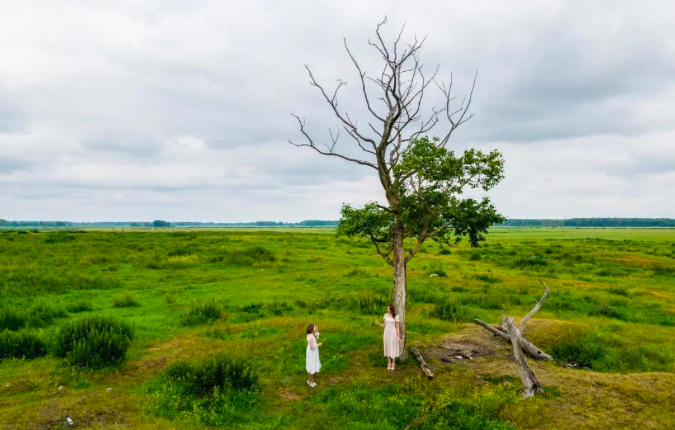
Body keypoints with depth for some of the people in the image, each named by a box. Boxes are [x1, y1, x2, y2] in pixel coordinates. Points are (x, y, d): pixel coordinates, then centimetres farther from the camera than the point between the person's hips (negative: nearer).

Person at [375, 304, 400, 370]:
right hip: (386, 333, 4)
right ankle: (389, 363, 20)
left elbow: (397, 327, -5)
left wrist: (398, 337, -9)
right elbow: (385, 325, 7)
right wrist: (379, 324, -11)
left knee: (393, 348, 2)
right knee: (388, 348, 8)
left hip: (393, 333, -4)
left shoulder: (396, 316, -8)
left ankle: (393, 364, 15)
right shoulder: (386, 315, 4)